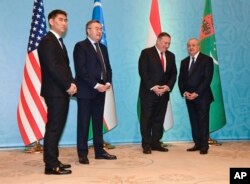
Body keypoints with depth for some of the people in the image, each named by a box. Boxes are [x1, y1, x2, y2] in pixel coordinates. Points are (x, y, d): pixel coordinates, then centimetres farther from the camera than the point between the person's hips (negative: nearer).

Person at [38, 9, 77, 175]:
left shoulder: (59, 42, 20)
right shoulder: (47, 41, -10)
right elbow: (52, 67, -19)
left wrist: (71, 83, 1)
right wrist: (68, 85, -15)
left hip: (62, 91, 10)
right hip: (55, 92, -9)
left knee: (57, 127, 12)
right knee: (53, 127, -7)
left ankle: (53, 160, 20)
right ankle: (51, 165, -1)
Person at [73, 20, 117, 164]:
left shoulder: (103, 48, 19)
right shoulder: (81, 46, -5)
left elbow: (108, 67, 17)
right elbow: (81, 69, -14)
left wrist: (107, 83, -2)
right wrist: (96, 85, -17)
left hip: (101, 90, 7)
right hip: (86, 91, -7)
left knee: (98, 122, 11)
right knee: (84, 123, 0)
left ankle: (99, 150, 19)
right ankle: (83, 153, 6)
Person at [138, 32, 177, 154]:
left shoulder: (171, 56, 12)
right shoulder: (146, 53, -5)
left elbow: (173, 74, 10)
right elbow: (143, 72, -11)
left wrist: (168, 86, -8)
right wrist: (152, 87, -17)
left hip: (163, 93, 5)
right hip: (148, 92, -5)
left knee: (159, 120, 8)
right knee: (146, 119, 1)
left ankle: (155, 143, 17)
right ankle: (146, 145, 9)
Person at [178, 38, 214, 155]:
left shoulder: (207, 60, -2)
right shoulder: (184, 62, 14)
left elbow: (207, 78, -10)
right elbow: (181, 79, 12)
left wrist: (196, 93, -15)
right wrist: (184, 92, -5)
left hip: (202, 96, -5)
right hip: (189, 97, 5)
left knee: (203, 121, -1)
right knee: (194, 121, 6)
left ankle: (204, 146, 7)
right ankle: (197, 144, 12)